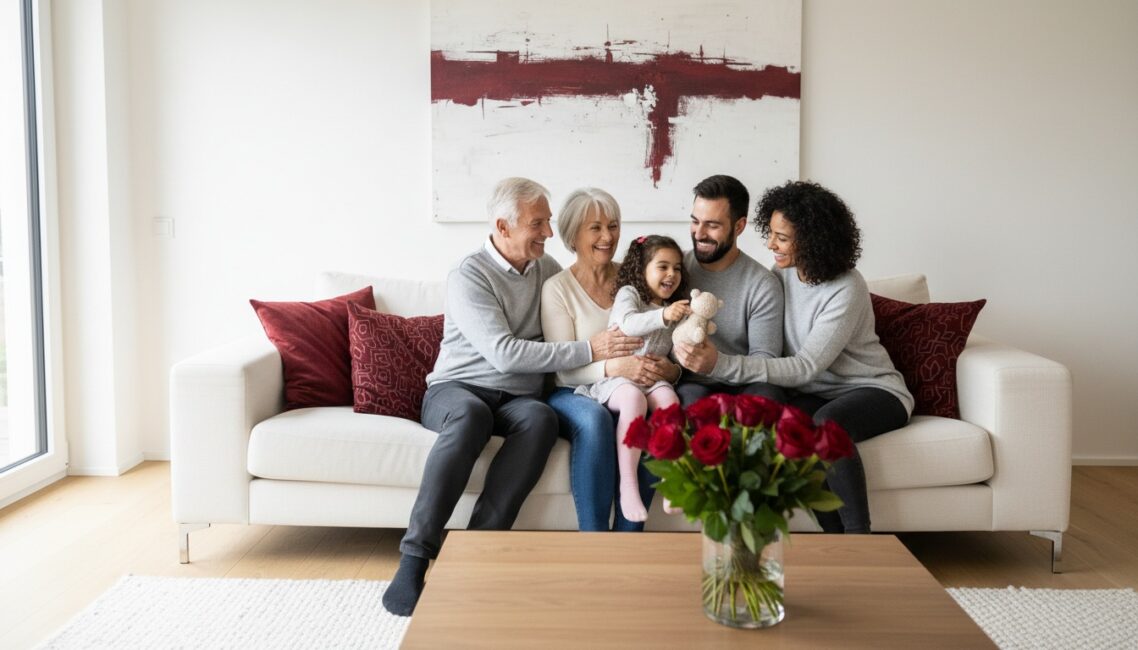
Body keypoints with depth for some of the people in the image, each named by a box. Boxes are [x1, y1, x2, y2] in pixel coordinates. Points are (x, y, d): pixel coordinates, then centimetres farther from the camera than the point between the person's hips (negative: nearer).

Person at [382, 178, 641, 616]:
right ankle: (415, 556, -36)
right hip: (457, 389, -4)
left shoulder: (547, 269, 11)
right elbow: (504, 353, -19)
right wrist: (588, 350, -19)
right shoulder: (469, 276, -8)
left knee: (541, 418, -33)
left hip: (518, 398, 4)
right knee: (471, 414, -40)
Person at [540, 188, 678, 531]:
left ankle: (627, 536, -21)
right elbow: (565, 370, -10)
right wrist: (615, 367, -28)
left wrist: (670, 369, -15)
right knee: (594, 417, -37)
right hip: (573, 396, -2)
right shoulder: (557, 288, 0)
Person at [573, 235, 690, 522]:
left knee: (669, 399, -28)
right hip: (616, 377, -5)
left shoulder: (673, 309, 19)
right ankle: (628, 484, -35)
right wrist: (662, 316, -34)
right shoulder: (629, 293, 1)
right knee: (634, 398, -36)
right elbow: (628, 323, -21)